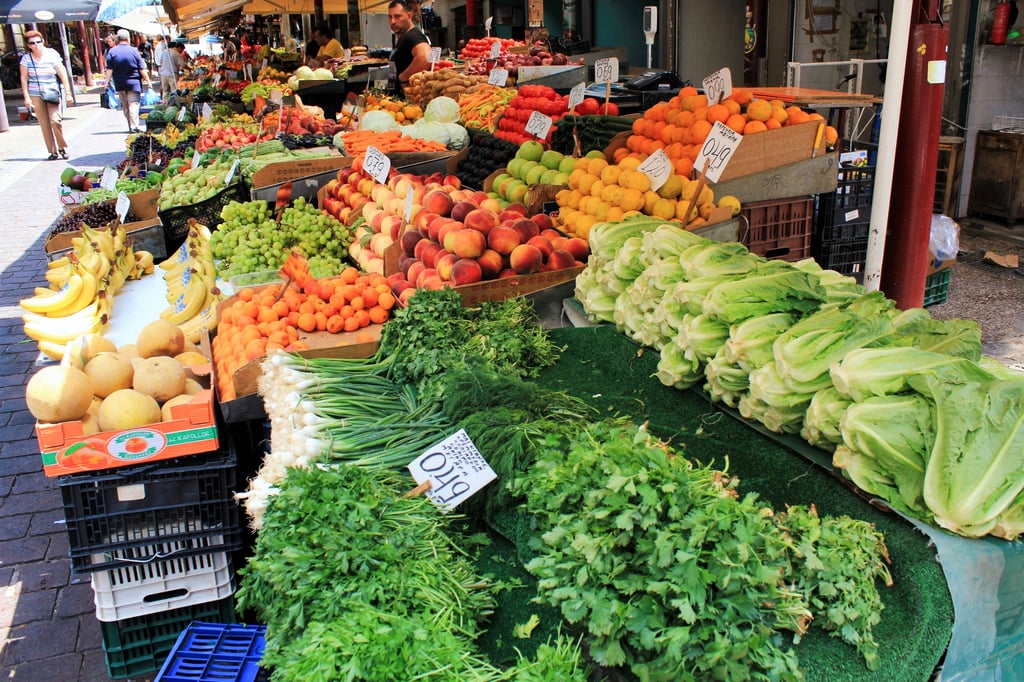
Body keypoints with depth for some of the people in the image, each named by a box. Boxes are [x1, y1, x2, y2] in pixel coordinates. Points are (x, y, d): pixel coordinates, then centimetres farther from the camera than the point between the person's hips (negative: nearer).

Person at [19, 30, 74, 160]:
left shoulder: (52, 56, -2)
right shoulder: (26, 58, 2)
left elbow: (63, 75, 0)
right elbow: (24, 78, 5)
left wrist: (68, 94, -2)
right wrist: (26, 96, 0)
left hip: (52, 94, -2)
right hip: (35, 95, 2)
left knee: (55, 120, -13)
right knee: (44, 124, 1)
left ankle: (63, 148, 6)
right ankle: (53, 151, 8)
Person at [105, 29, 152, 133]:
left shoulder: (112, 52, 0)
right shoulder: (133, 51, -5)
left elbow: (109, 69, -4)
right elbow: (142, 69, -5)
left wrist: (107, 81, 1)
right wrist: (147, 81, 3)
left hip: (119, 84, 3)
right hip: (134, 83, -3)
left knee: (125, 106, 13)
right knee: (133, 104, -6)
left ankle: (131, 126, 18)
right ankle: (134, 127, -14)